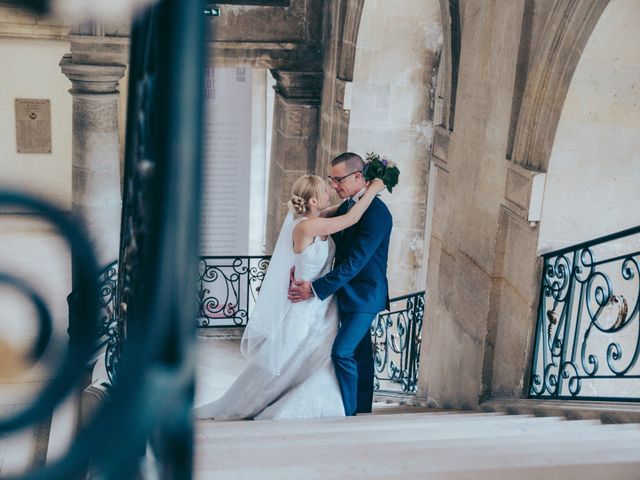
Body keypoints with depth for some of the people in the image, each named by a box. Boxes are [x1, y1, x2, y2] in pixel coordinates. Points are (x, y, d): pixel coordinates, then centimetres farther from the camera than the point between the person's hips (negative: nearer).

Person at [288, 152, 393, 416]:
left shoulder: (376, 212, -20)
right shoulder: (345, 207, 8)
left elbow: (355, 261, -25)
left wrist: (316, 288, -25)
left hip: (364, 295, -9)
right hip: (348, 293, 9)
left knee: (342, 352, -15)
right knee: (359, 353, 16)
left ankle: (347, 413, -4)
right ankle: (362, 409, 27)